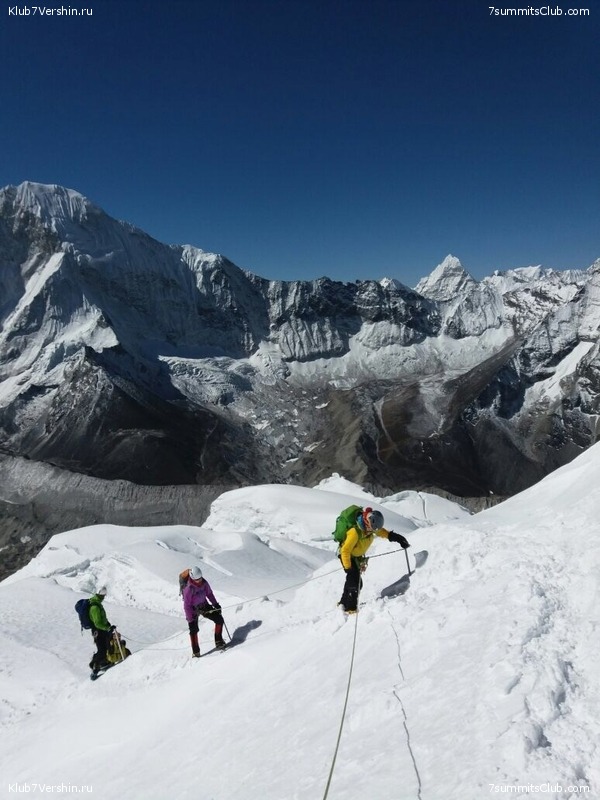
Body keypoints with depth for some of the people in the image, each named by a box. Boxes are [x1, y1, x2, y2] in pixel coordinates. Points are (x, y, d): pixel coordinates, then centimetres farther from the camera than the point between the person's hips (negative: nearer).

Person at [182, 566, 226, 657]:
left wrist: (216, 604, 4)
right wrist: (190, 618, -21)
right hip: (193, 610, -5)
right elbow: (186, 605, -21)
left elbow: (209, 593, 7)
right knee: (193, 630, -15)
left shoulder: (204, 582, -12)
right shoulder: (189, 588, -27)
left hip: (204, 606, 5)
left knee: (219, 620, -3)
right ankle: (195, 652, -1)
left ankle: (219, 642, 10)